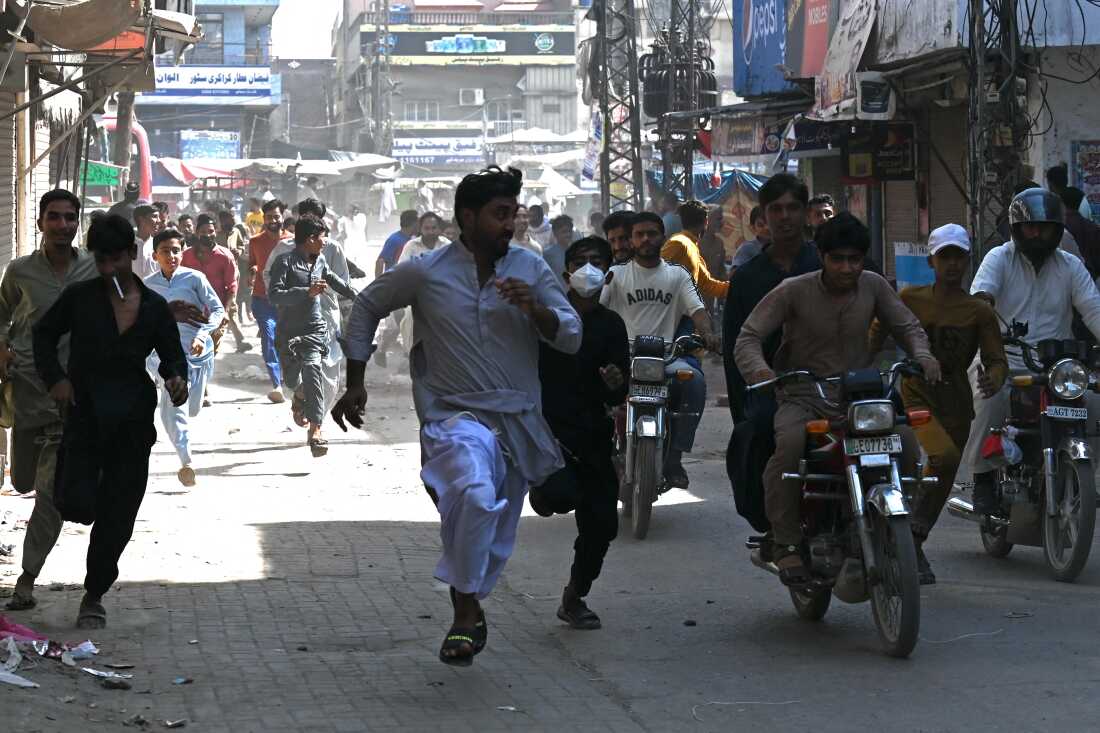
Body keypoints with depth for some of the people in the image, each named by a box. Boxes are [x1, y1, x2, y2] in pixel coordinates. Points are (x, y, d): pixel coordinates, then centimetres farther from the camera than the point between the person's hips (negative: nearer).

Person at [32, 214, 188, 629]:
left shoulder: (155, 308, 3)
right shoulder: (80, 298, -1)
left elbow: (171, 354, 12)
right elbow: (45, 334, 10)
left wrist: (177, 378, -11)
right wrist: (54, 377, -5)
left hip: (132, 419, 1)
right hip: (84, 412, -1)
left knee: (117, 517, 4)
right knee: (74, 503, -19)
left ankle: (94, 596, 20)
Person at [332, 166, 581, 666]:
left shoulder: (530, 269, 4)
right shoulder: (426, 273, -4)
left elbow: (571, 337, 3)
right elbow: (366, 307, 12)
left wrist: (536, 310, -17)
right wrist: (355, 384, 11)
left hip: (518, 419, 4)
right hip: (456, 414, -4)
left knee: (495, 541, 13)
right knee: (476, 495, -35)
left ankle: (467, 610, 39)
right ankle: (468, 611, -21)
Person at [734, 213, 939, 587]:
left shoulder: (873, 286, 4)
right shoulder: (793, 291, -6)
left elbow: (908, 325, 13)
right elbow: (749, 336, -6)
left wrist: (922, 355, -11)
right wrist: (758, 369, -29)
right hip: (803, 397, -3)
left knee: (906, 440, -22)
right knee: (790, 442, -36)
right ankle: (786, 545, -26)